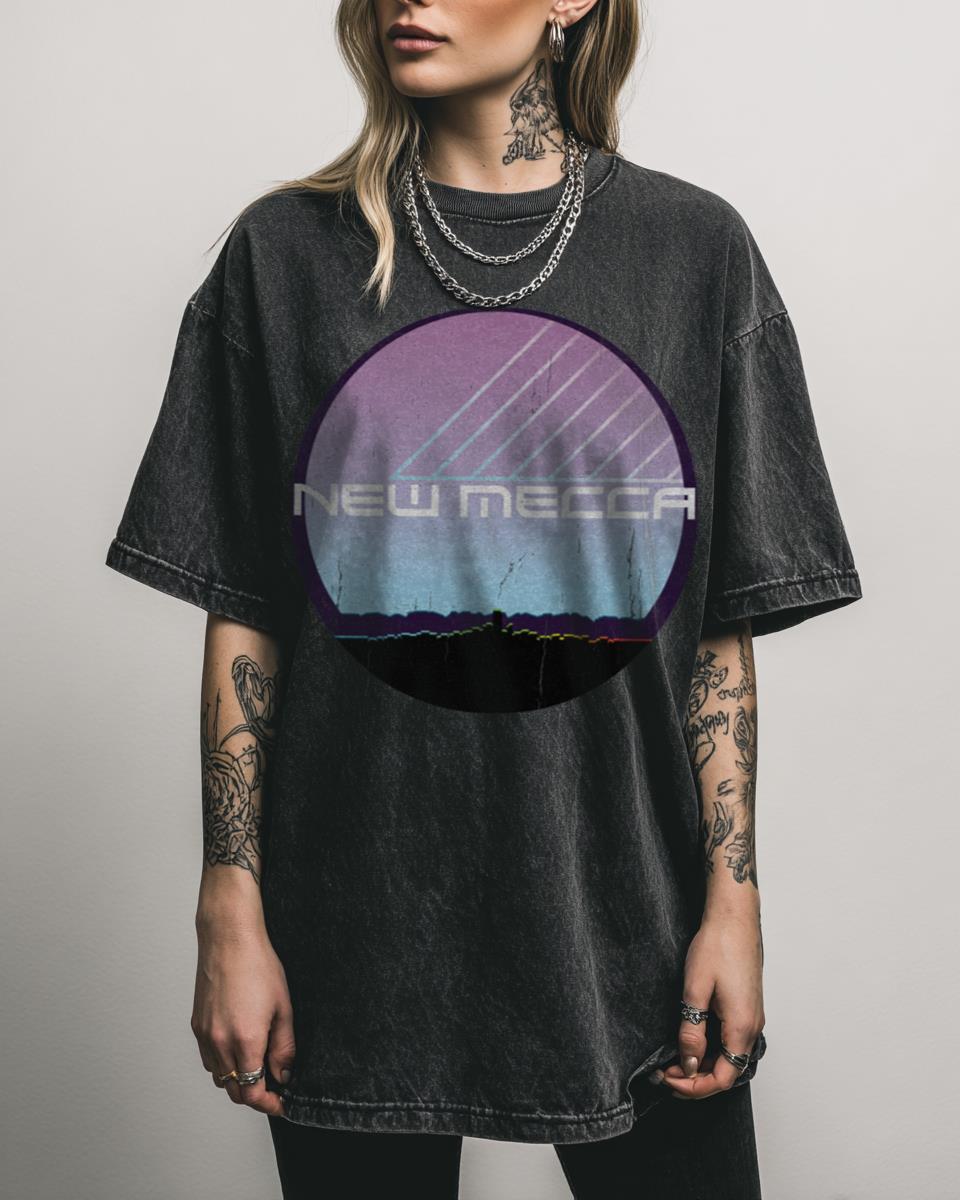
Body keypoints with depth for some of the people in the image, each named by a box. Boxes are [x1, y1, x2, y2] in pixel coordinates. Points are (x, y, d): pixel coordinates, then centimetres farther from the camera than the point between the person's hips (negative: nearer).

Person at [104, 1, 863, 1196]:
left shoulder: (694, 247, 1)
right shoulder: (287, 251, 1)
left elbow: (721, 624, 2)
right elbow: (243, 616, 0)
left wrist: (733, 898, -2)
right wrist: (231, 914, -2)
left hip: (625, 915, 1)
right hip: (356, 932, 0)